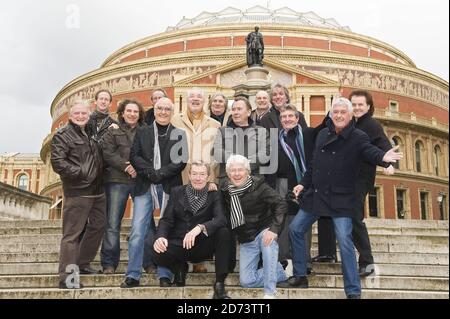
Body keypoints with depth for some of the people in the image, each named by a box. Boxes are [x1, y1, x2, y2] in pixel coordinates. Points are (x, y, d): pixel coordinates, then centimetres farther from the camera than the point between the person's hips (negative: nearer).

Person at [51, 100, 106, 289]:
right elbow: (58, 163, -13)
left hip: (98, 191, 8)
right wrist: (81, 174, -17)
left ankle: (82, 264, 30)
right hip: (77, 193, -8)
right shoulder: (62, 135, -4)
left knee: (98, 227, 16)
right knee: (72, 234, -6)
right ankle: (66, 277, -2)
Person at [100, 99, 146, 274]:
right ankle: (109, 263, 8)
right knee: (112, 223, 0)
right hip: (117, 181, -1)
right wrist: (126, 166, -14)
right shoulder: (113, 131, 8)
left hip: (141, 180, 1)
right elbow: (107, 153, -2)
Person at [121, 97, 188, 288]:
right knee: (137, 231, -5)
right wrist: (150, 172, -12)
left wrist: (161, 173, -12)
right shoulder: (142, 132, 15)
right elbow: (134, 156, 3)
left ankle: (164, 275, 7)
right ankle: (133, 276, 1)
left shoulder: (179, 134, 11)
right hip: (145, 187, 1)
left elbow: (181, 161, 0)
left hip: (169, 188, -1)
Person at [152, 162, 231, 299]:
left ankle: (219, 285, -20)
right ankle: (180, 268, 7)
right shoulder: (176, 192, 5)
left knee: (224, 232, -28)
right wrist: (160, 237, -25)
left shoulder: (214, 195, 1)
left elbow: (221, 219, -17)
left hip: (203, 246, 0)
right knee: (159, 255, -30)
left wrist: (199, 228, -36)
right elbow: (166, 220, -2)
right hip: (179, 244, 0)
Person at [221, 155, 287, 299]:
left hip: (263, 231, -4)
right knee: (246, 281, -5)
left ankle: (270, 292, -26)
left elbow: (281, 204, -19)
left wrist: (274, 229, -31)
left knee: (269, 243, -39)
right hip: (245, 241, 4)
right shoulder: (225, 190, -1)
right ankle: (278, 270, 18)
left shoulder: (258, 186, -14)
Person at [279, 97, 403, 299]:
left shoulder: (358, 137, -7)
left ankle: (353, 291, -2)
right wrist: (304, 183, 12)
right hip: (315, 195, 6)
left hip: (341, 199, -6)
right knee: (295, 229, 8)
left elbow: (371, 152, -26)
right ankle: (300, 276, 22)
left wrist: (384, 158, -48)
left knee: (344, 241, -13)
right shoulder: (322, 134, 8)